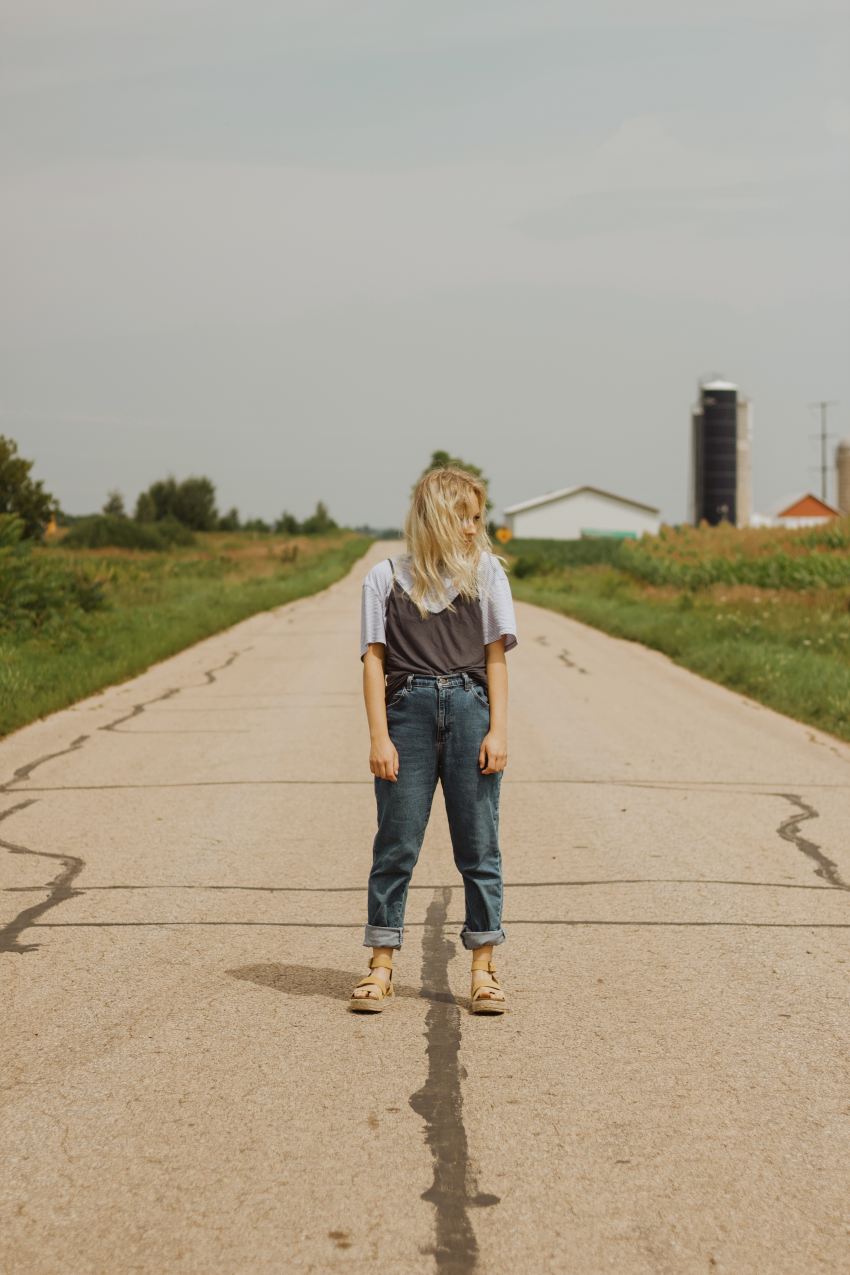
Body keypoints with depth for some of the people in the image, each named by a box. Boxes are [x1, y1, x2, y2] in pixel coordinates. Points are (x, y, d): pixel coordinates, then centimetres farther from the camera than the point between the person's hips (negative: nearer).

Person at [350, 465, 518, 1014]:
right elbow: (374, 659, 5)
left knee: (479, 845, 3)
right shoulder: (386, 577, 8)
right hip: (408, 709, -1)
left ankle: (484, 968, 11)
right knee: (396, 845, 1)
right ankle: (382, 967, 11)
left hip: (470, 709, 1)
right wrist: (380, 737, -4)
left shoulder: (485, 572, 10)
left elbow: (496, 657, 8)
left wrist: (498, 730, -2)